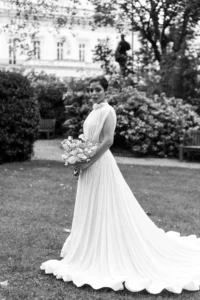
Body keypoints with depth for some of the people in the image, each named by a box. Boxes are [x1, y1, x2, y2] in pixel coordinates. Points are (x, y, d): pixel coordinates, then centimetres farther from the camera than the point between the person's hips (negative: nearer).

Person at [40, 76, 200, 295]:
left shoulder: (107, 111, -13)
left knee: (103, 208, -3)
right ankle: (94, 253, 26)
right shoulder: (94, 111, 14)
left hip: (100, 164, -10)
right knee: (92, 209, 15)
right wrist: (80, 158, 8)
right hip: (90, 164, 10)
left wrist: (88, 162, -21)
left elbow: (108, 140, -21)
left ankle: (106, 257, 7)